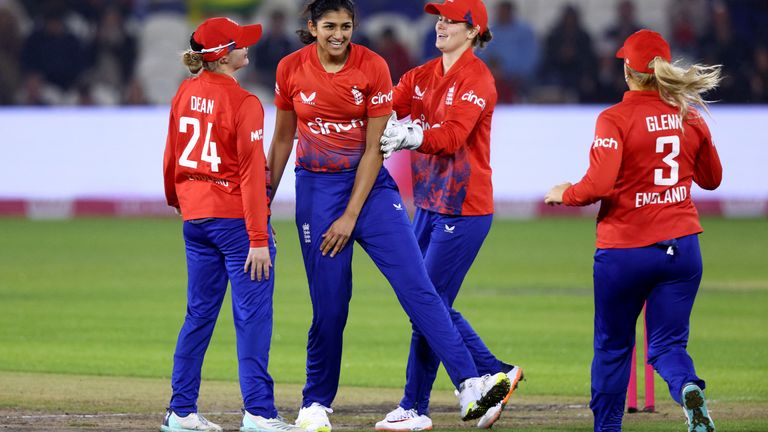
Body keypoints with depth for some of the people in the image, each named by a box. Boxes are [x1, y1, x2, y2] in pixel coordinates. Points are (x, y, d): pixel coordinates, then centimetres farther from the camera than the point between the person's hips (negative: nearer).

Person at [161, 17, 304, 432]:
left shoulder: (186, 94, 6)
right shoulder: (244, 103, -14)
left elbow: (171, 153, 15)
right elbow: (251, 174, -17)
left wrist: (176, 198, 33)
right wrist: (258, 240, -17)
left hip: (195, 215, 7)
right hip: (235, 217, -7)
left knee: (199, 314, 14)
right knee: (253, 315, -4)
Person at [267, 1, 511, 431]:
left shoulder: (373, 67, -9)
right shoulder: (291, 69, -4)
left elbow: (373, 149, -8)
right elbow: (283, 138, 9)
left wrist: (350, 217, -12)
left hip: (370, 185, 0)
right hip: (316, 187, 0)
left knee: (418, 286, -11)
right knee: (329, 304, 0)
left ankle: (470, 386, -19)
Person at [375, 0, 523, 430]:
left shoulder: (476, 79, -12)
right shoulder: (423, 76, 11)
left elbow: (452, 136, -26)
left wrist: (411, 135, -41)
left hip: (464, 210, -8)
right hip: (429, 204, 8)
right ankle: (496, 374, 25)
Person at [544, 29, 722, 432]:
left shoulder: (615, 119, -11)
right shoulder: (690, 117, 4)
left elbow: (599, 184, -21)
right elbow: (711, 178, 17)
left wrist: (564, 194, -2)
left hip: (624, 250, -3)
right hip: (681, 247, 3)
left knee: (613, 346, 14)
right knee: (668, 344, 4)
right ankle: (688, 388, -28)